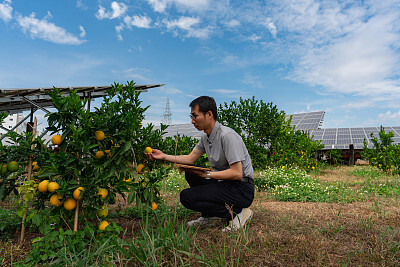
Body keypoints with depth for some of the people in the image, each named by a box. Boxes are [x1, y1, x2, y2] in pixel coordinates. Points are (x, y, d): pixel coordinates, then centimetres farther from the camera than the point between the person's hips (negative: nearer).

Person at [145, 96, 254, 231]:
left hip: (242, 188, -9)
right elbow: (190, 158, 11)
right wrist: (164, 156, 5)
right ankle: (211, 216, 10)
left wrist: (207, 174, -22)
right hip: (224, 183, 9)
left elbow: (237, 173, -24)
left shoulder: (227, 136, -21)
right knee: (190, 174, 14)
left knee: (186, 196, -16)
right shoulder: (205, 136, 7)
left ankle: (237, 212, -9)